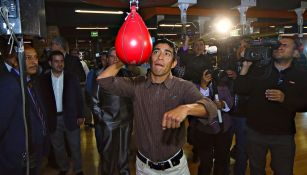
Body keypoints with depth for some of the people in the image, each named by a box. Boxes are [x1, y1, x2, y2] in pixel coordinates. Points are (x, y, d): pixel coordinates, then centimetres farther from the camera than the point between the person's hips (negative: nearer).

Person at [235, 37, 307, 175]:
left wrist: (284, 99, -24)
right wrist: (245, 67, -14)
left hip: (283, 135, 0)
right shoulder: (259, 70, 0)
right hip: (255, 132, 1)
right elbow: (240, 90, -8)